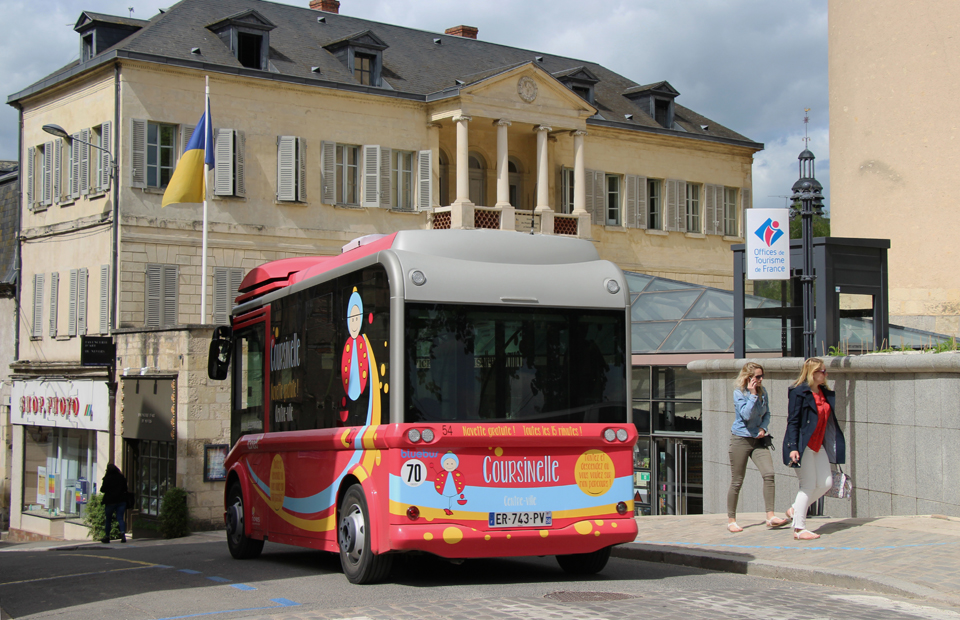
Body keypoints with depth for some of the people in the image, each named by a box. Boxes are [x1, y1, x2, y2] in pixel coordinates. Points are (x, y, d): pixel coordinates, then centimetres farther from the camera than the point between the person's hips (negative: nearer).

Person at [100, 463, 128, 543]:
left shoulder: (107, 478, -9)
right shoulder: (122, 478, 3)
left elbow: (102, 489, -6)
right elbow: (125, 489, 11)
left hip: (110, 501, -3)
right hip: (121, 501, 3)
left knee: (108, 519, 10)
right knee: (120, 518, 0)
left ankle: (107, 536, 17)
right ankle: (123, 533, -23)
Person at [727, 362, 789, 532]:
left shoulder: (763, 392, 4)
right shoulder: (739, 393, -11)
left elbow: (766, 413, 15)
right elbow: (746, 414, -23)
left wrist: (763, 428, -3)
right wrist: (753, 395, -23)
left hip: (758, 440, 5)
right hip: (741, 439, -5)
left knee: (769, 474, -13)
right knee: (737, 481, 1)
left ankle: (770, 517, -10)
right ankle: (731, 520, 14)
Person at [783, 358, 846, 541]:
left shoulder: (825, 394, 12)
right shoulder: (799, 393, -11)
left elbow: (829, 421, 17)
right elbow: (792, 421, -14)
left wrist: (836, 446, 17)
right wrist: (792, 447, -22)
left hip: (818, 446, 8)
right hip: (803, 446, -8)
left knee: (826, 483, 5)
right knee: (809, 486, -5)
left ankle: (796, 510, 21)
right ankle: (799, 529, 2)